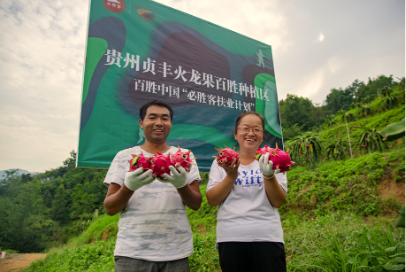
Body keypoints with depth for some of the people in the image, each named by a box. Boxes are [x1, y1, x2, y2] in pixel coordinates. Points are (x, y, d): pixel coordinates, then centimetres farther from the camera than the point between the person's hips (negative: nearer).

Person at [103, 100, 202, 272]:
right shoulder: (124, 156, 2)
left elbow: (196, 204, 1)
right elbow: (110, 209, 0)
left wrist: (181, 184, -20)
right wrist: (129, 186, -21)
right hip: (132, 251, -1)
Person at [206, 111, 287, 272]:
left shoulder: (271, 161, 7)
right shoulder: (222, 162, 6)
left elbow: (278, 202, -2)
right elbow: (212, 201, -2)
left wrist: (269, 175, -18)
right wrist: (231, 176, -14)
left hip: (268, 237, 0)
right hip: (230, 238, 0)